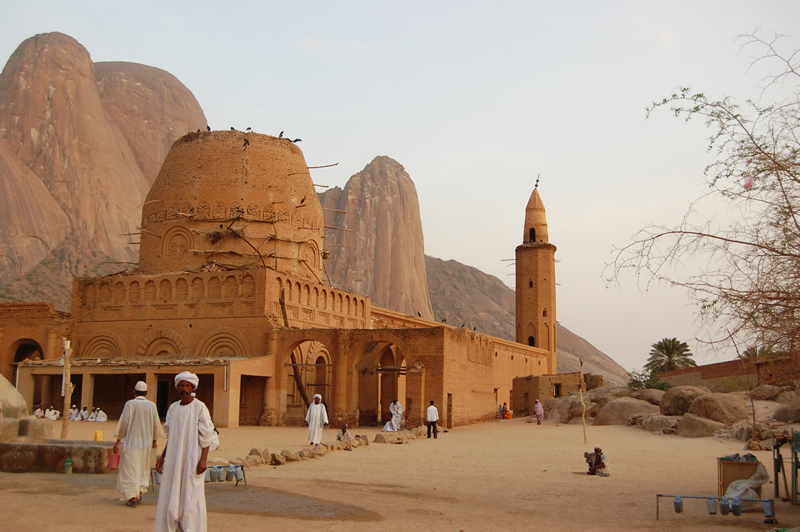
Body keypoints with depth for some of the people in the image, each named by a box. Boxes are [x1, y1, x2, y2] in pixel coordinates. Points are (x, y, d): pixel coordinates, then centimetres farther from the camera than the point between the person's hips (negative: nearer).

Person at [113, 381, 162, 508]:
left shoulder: (130, 404, -9)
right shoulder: (152, 405, 0)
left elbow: (123, 423, -10)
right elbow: (156, 424, 5)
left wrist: (118, 441, -2)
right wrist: (155, 440, 19)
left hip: (131, 442, -3)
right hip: (146, 442, 3)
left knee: (130, 469, 2)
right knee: (143, 469, 20)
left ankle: (133, 497, -2)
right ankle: (140, 491, 20)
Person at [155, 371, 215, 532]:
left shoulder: (200, 407, -7)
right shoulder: (173, 408, 9)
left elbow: (207, 436, -9)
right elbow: (170, 437, 17)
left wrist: (203, 459, -15)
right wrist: (162, 457, 13)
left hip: (192, 460, -5)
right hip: (174, 459, 5)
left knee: (191, 497, -2)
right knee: (170, 497, 6)